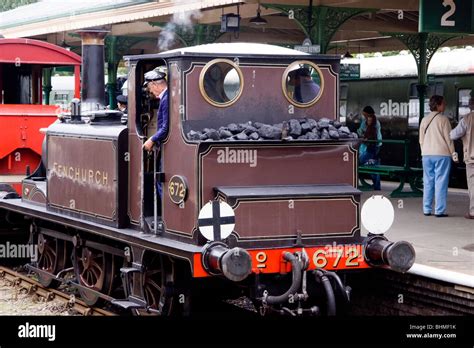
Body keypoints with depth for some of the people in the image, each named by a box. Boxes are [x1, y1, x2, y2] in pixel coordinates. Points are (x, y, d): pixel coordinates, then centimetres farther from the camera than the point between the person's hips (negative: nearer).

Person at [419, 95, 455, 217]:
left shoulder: (424, 120, 9)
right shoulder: (443, 119, -9)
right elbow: (448, 138, -8)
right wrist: (453, 153, 0)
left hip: (427, 155, 5)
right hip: (442, 154, -5)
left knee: (428, 182, 10)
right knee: (440, 183, -3)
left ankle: (426, 209, 11)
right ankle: (439, 210, -5)